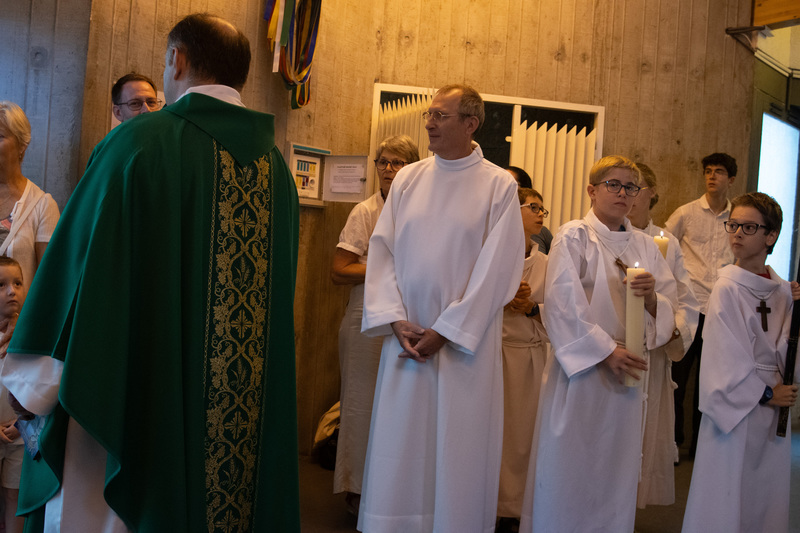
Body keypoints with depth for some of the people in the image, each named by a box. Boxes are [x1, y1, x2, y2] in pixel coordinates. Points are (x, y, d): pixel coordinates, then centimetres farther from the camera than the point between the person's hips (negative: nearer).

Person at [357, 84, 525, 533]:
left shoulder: (499, 185, -3)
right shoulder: (408, 179, 8)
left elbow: (497, 269, -8)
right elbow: (382, 252, 5)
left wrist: (444, 331, -11)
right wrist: (397, 321, -7)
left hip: (465, 342, -3)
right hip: (407, 337, 3)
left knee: (459, 451, 4)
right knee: (397, 450, 8)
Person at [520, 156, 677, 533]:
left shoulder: (644, 246, 11)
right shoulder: (573, 237, -4)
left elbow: (669, 308, 9)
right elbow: (562, 304, -13)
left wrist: (652, 295, -13)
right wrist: (605, 350, -16)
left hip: (627, 371, 5)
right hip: (579, 367, -5)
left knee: (615, 469, 11)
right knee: (567, 465, -1)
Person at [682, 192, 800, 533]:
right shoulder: (728, 289, -13)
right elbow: (727, 358, -14)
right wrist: (766, 394, -7)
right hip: (736, 407, -5)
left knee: (766, 491, 14)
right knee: (728, 495, 2)